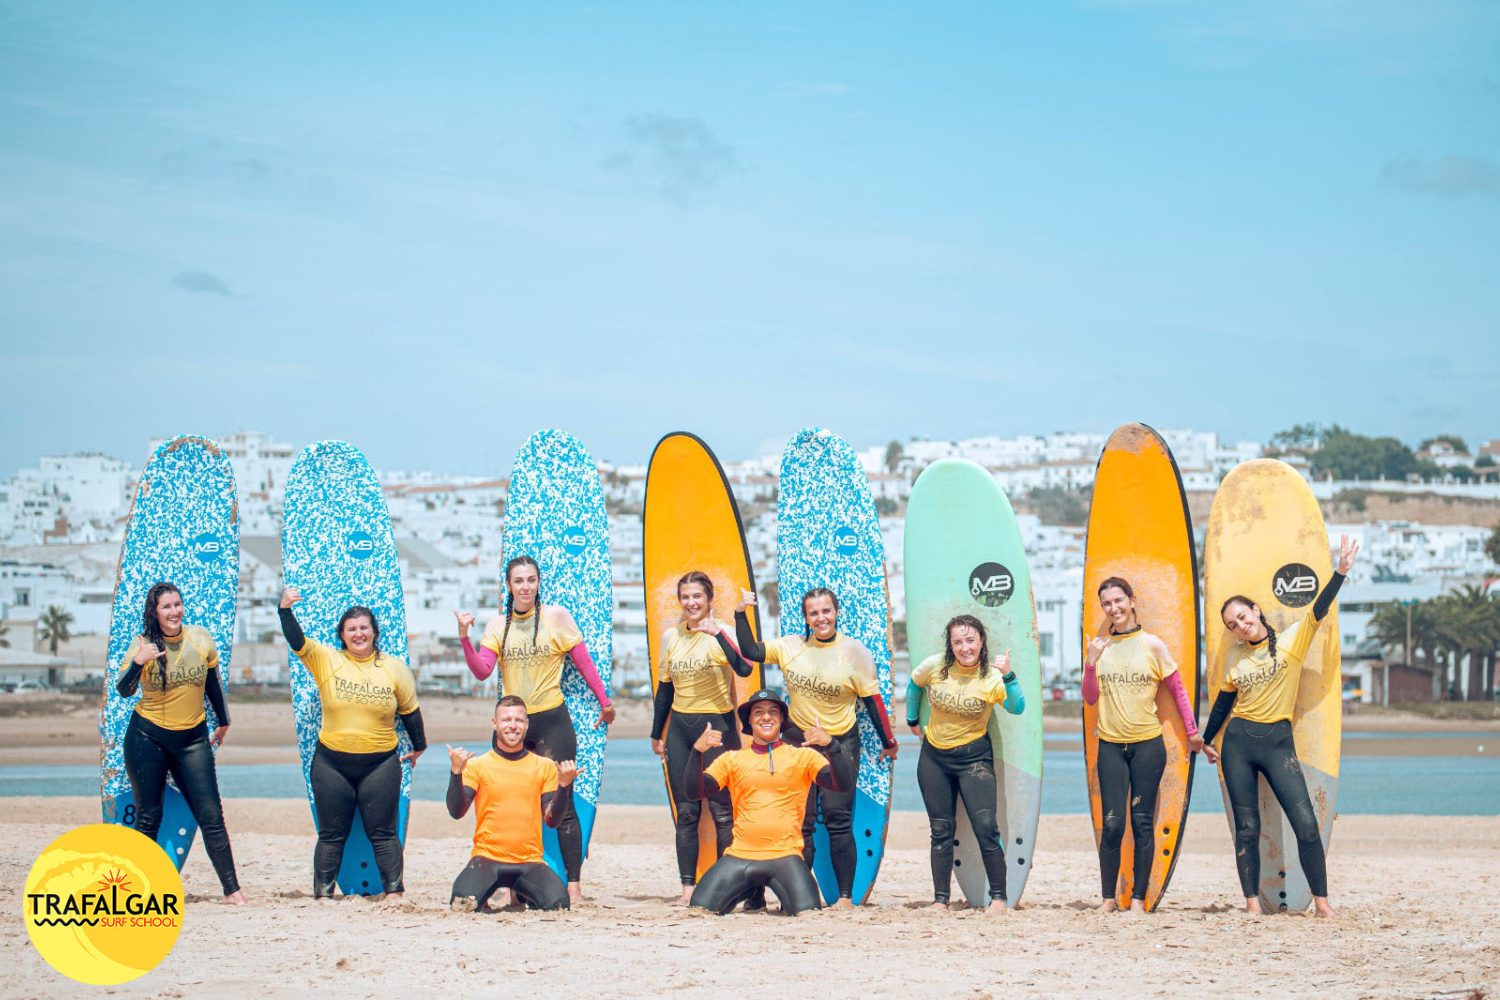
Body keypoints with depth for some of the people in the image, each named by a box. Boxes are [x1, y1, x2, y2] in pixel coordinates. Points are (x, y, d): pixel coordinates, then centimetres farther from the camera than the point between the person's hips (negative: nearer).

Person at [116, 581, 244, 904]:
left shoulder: (200, 638, -4)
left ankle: (232, 889, -1)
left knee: (211, 816, -4)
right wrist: (138, 663, -38)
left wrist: (223, 721, 20)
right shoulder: (143, 645, -10)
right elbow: (124, 691, -20)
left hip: (193, 737, 2)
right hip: (148, 736, -2)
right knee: (148, 817, 3)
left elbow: (213, 683, 11)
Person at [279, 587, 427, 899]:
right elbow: (297, 641, -13)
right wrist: (285, 610, -29)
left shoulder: (393, 668, 4)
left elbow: (409, 710, 14)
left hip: (380, 763, 0)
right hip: (332, 762, 0)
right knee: (331, 834, 4)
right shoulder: (326, 660, 1)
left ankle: (394, 892, 4)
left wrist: (419, 746, 22)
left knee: (383, 832, 0)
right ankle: (322, 894, 8)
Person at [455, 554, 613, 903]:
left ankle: (574, 885, 0)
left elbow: (584, 663, 3)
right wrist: (465, 638, -15)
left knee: (561, 805, -5)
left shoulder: (556, 617, -1)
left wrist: (605, 702, 2)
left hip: (552, 721, -4)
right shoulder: (497, 626, 8)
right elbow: (482, 670, -3)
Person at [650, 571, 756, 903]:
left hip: (717, 725, -5)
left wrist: (717, 633, -30)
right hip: (679, 728, 5)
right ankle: (688, 884, 8)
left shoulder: (722, 634, -6)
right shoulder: (671, 636, 9)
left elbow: (744, 669, -24)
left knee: (722, 810, -5)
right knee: (686, 811, 5)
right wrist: (656, 734, 19)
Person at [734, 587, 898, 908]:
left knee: (837, 819, -9)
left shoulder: (854, 652, -4)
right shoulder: (791, 647, 4)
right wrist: (741, 613, -6)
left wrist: (889, 743, 5)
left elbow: (872, 700, 0)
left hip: (840, 743, -3)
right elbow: (750, 651, 1)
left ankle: (846, 896, -5)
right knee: (800, 822, 2)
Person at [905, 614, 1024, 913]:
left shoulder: (991, 676, -13)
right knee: (940, 831, 8)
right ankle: (940, 899, 14)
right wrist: (912, 720, 20)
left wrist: (1008, 675, -39)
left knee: (986, 827, -13)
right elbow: (914, 685, 16)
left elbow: (1017, 708, -28)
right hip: (934, 756, 3)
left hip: (974, 756, -3)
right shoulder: (935, 666, -6)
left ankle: (998, 897, -4)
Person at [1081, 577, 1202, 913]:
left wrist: (1192, 731, 7)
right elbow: (1090, 698, 5)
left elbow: (1177, 689, 7)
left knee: (1142, 823, 1)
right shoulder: (1100, 647, 6)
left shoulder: (1152, 645, 0)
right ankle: (1108, 898, 6)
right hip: (1111, 744, 1)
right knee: (1111, 825, -4)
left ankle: (1138, 898, 7)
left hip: (1147, 743, -1)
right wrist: (1091, 663, -10)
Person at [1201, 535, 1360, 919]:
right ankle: (1252, 903, 5)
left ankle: (1321, 901, -2)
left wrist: (1341, 571, -25)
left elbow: (1319, 609, -12)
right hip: (1238, 743, 3)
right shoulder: (1234, 657, 11)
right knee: (1246, 828, 0)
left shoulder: (1292, 641, 1)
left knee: (1306, 824, -12)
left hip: (1278, 740, -3)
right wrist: (1206, 739, 31)